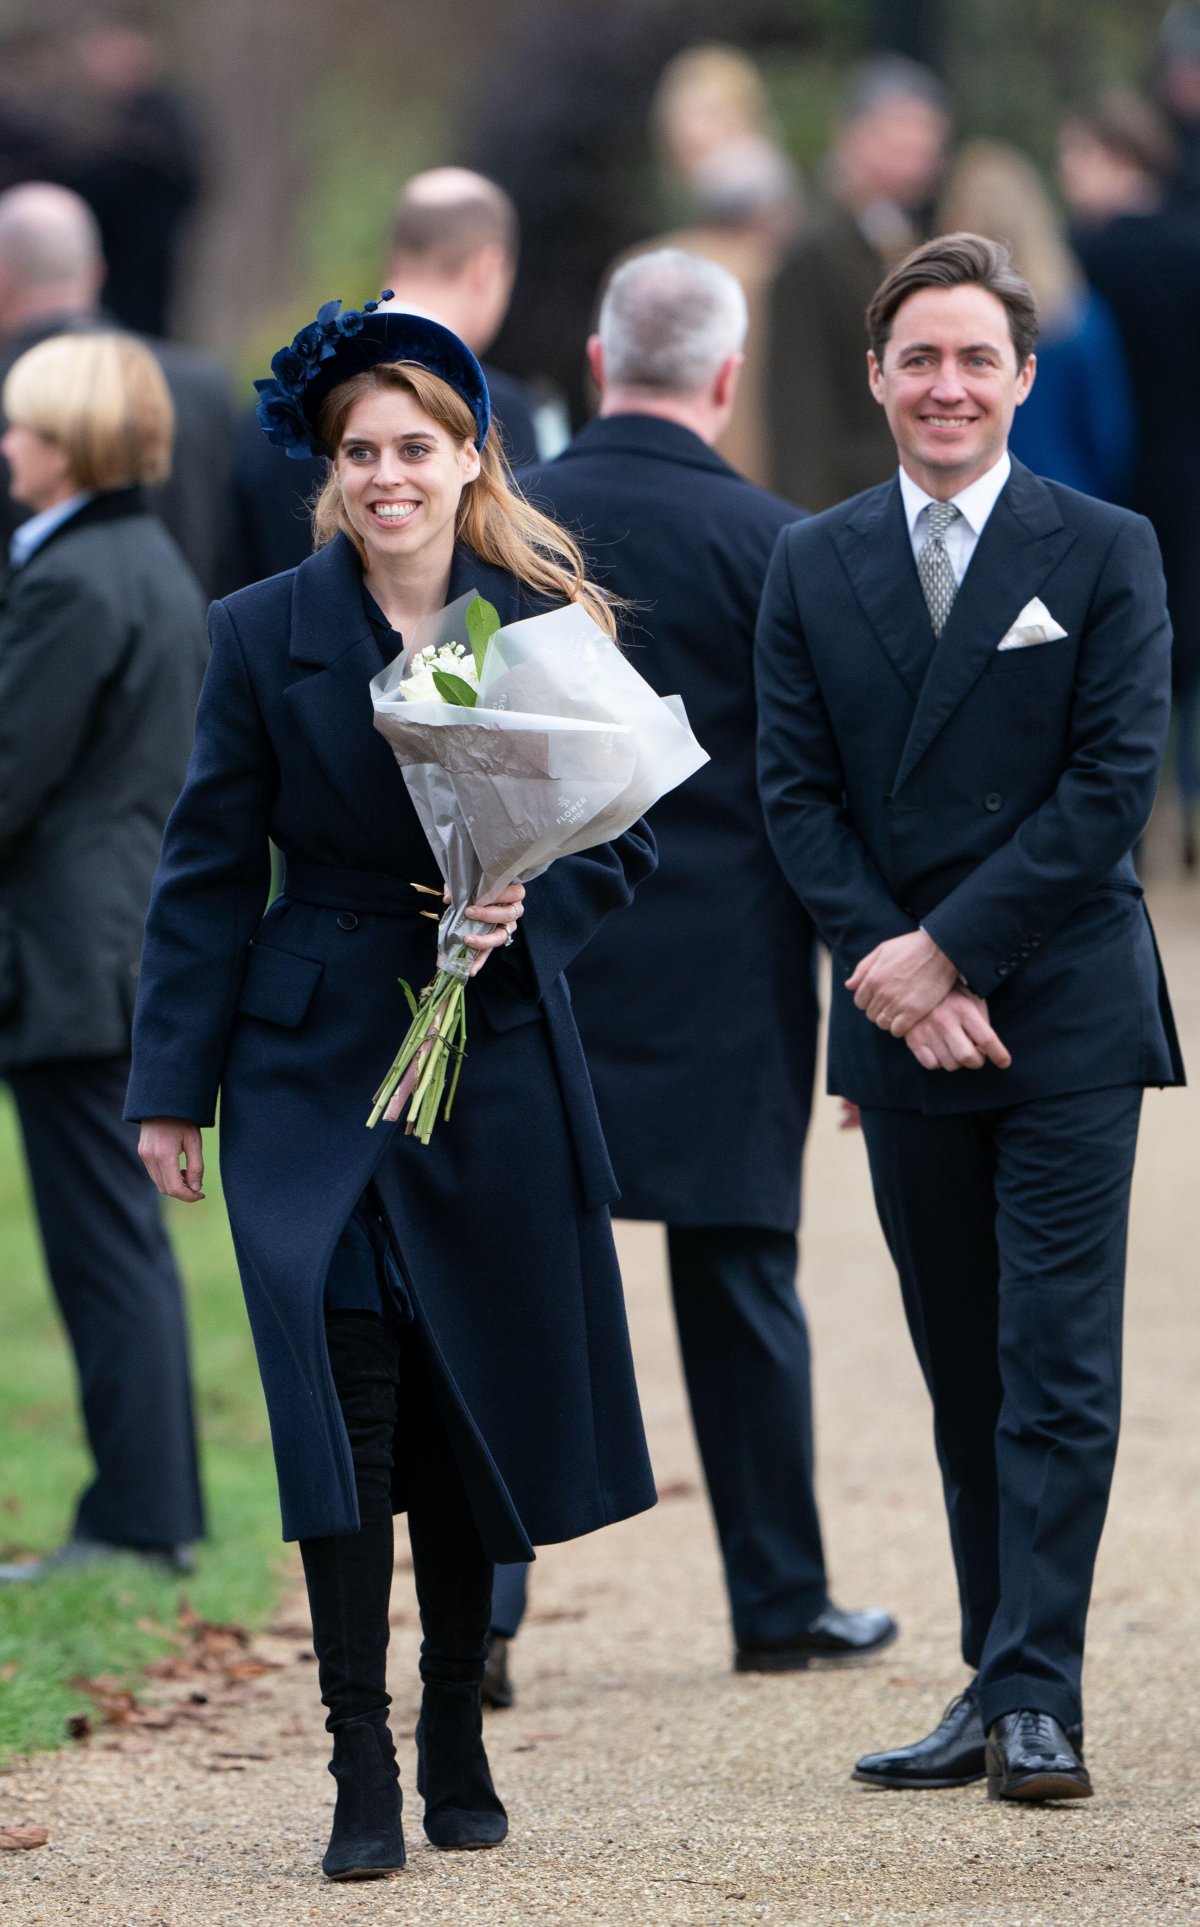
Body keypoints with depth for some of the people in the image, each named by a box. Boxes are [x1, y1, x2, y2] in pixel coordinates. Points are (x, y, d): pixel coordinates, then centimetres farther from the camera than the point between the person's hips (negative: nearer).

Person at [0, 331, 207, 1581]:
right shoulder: (157, 565, 14)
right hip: (143, 939, 10)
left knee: (101, 1241, -5)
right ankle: (158, 1511, 17)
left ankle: (137, 1518, -2)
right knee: (123, 1233, 13)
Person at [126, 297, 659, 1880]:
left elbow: (624, 837, 7)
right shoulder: (265, 635, 0)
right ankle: (363, 1776, -9)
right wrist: (172, 1085, -1)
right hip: (315, 1059, -1)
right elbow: (209, 870, 2)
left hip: (496, 1055, 1)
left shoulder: (547, 625, 2)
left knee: (476, 1408, 8)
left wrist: (528, 910, -14)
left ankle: (456, 1750, 22)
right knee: (344, 1405, -11)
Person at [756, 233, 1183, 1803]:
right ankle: (997, 1687, 14)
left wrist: (950, 946, -13)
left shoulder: (1106, 552, -1)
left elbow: (1114, 782, -8)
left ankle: (1036, 1694, -6)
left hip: (1067, 1022, -3)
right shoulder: (813, 567, 8)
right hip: (906, 1024, 3)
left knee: (1058, 1369, -7)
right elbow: (797, 792, 4)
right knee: (964, 1372, 9)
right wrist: (900, 974, -9)